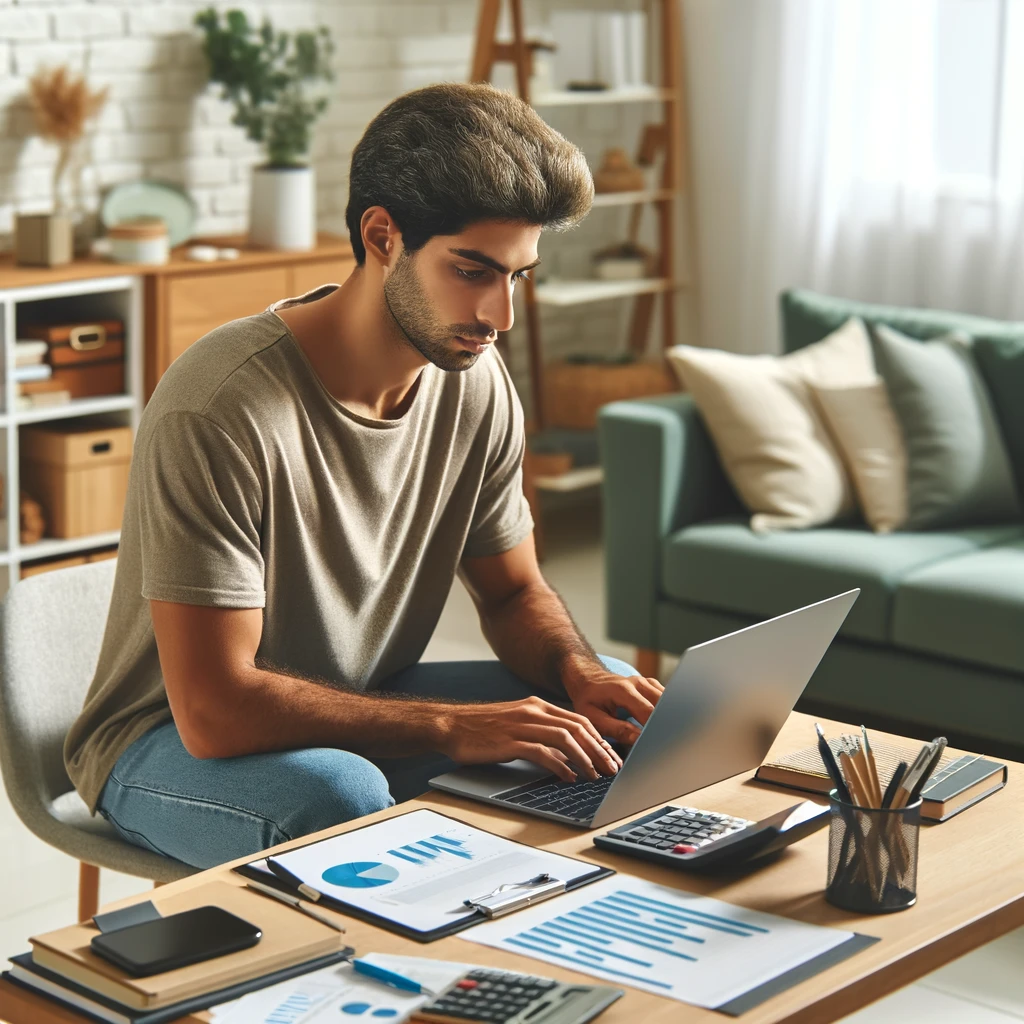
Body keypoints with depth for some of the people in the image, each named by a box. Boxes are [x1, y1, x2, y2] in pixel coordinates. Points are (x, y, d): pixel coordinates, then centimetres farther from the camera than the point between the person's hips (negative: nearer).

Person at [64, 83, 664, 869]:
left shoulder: (476, 383, -6)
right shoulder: (218, 410, -29)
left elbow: (514, 593, 8)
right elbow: (214, 709, -31)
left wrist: (579, 674, -15)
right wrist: (453, 727, -32)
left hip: (362, 708, 7)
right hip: (177, 743, -7)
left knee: (626, 712, -5)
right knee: (341, 796, -38)